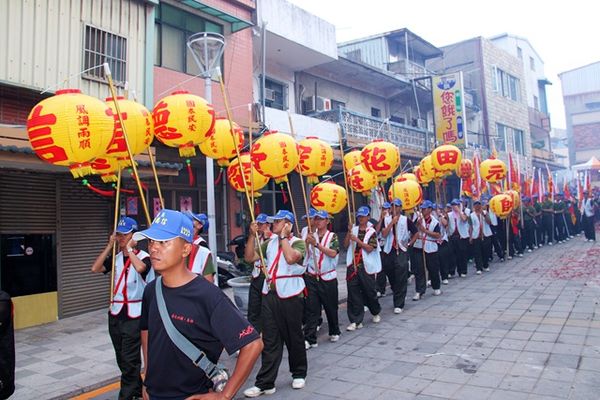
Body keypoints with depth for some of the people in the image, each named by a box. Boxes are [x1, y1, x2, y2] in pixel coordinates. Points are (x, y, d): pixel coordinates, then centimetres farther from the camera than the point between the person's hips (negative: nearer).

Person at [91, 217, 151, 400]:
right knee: (122, 359, 16)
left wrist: (129, 248, -20)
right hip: (115, 314, 7)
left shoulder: (143, 256, -10)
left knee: (130, 360, -4)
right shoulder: (115, 258, 8)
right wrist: (110, 246, -6)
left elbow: (140, 268, -32)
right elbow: (95, 268, -4)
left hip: (134, 314, -7)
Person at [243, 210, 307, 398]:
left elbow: (291, 258, -24)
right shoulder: (269, 243, 13)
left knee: (294, 337, 11)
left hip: (290, 296, -4)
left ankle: (299, 374, 31)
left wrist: (283, 236, -15)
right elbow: (249, 257, 8)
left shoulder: (298, 242, -4)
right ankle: (265, 383, 10)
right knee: (270, 341, 6)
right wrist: (252, 235, 0)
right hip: (269, 295, 5)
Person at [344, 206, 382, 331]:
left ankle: (376, 313, 37)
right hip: (352, 265, 2)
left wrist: (357, 240, -18)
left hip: (366, 266, -2)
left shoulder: (371, 232, 0)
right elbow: (346, 245, 1)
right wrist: (349, 232, -10)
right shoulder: (354, 229, 9)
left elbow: (369, 248, -12)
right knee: (353, 293, 0)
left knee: (370, 291, 9)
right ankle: (356, 321, 6)